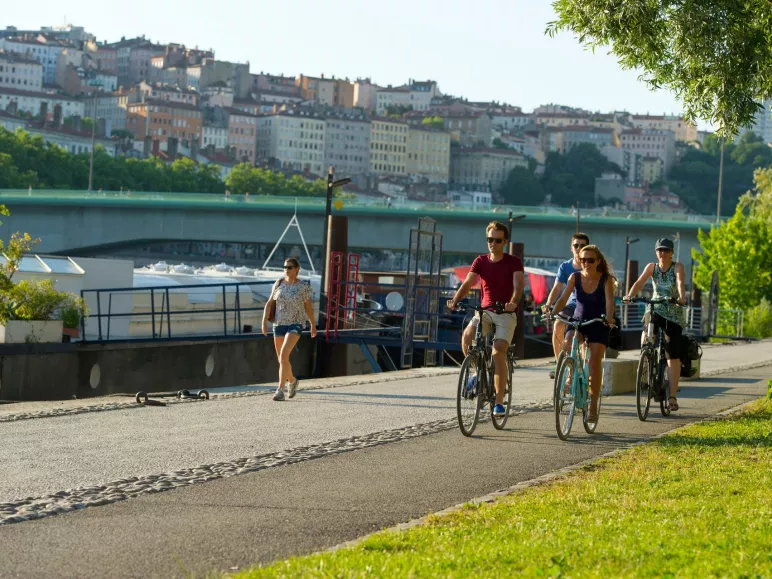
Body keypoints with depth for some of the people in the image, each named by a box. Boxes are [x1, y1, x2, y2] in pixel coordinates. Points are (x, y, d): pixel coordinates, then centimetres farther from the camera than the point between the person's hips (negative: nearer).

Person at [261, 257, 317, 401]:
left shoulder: (303, 286, -3)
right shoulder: (279, 284, 5)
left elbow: (308, 307, 6)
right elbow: (270, 303, 7)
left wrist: (313, 325, 13)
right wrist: (264, 321, -2)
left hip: (295, 324, -4)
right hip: (279, 324, 5)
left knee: (284, 354, -23)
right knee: (282, 359, 12)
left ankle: (280, 390, -22)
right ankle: (292, 380, 42)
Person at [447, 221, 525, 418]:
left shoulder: (514, 262, -4)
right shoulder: (480, 261, 5)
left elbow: (519, 284, -21)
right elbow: (467, 283, -8)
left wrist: (513, 302, -42)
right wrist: (455, 300, -28)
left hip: (506, 313, -3)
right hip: (485, 311, 3)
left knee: (498, 353, -20)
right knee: (466, 337, -28)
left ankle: (499, 402, -12)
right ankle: (478, 371, -1)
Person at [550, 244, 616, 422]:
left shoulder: (606, 279, -12)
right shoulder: (575, 277, -6)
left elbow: (609, 301, -25)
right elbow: (563, 299, -13)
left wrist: (609, 317, -44)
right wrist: (552, 313, -31)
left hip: (598, 325, -2)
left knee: (595, 363, -11)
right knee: (567, 344, -31)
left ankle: (593, 406, -4)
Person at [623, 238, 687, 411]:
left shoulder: (677, 267, -7)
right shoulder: (652, 267, 1)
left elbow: (680, 282, -26)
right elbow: (640, 282, -13)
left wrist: (682, 297, -46)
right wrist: (630, 295, -32)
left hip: (674, 314, -2)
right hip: (655, 310, 2)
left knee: (673, 356, -3)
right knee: (646, 338, -28)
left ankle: (672, 396, 3)